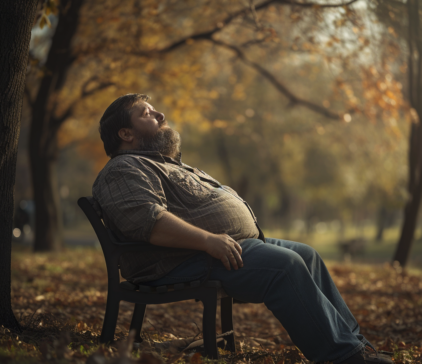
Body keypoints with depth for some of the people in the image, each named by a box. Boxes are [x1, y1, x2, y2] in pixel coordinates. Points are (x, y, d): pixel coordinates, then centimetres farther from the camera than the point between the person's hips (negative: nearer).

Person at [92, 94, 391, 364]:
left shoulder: (167, 163, 28)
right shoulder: (125, 171, -7)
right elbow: (146, 220, -26)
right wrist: (208, 239, -30)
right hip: (190, 263, -11)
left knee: (305, 255, 7)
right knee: (284, 264, -24)